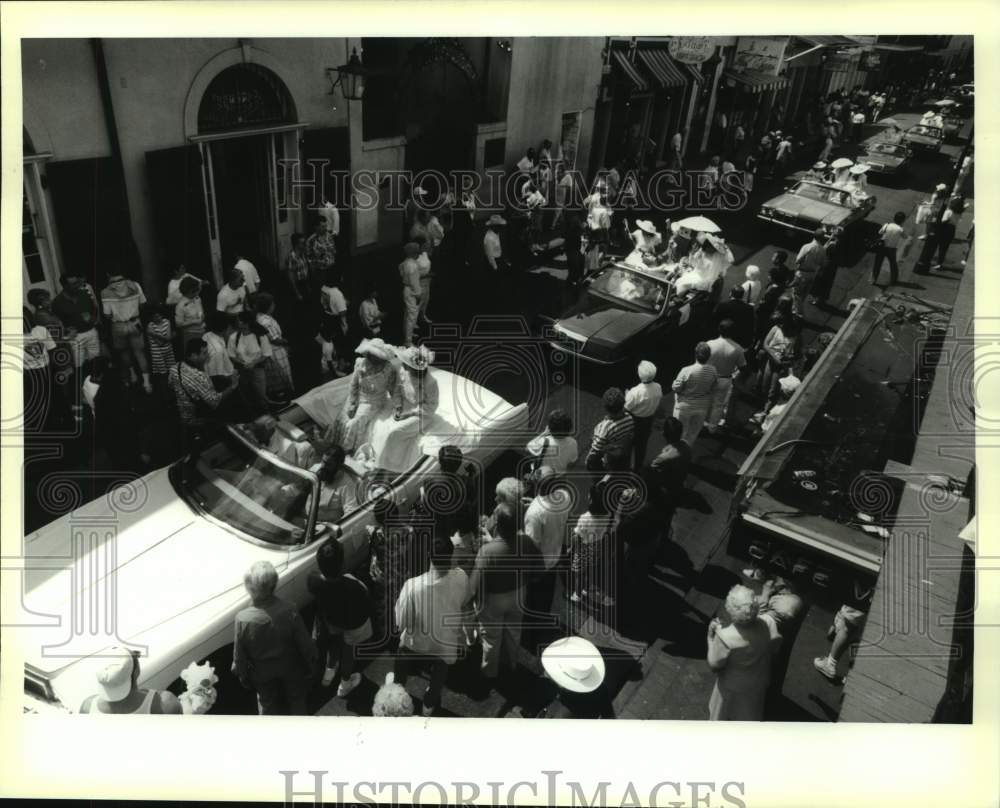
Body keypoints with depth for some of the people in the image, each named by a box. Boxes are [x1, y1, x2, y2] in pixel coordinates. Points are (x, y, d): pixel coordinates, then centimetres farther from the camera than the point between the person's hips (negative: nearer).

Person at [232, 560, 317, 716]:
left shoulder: (243, 619, -30)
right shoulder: (289, 611, -31)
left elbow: (239, 656, -15)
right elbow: (305, 644, -18)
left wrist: (243, 677, 5)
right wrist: (311, 664, 2)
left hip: (263, 673, 0)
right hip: (291, 668, 0)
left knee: (267, 703, 29)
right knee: (296, 698, 29)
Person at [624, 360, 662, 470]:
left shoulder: (635, 392, -34)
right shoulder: (658, 388, -17)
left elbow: (627, 408, -20)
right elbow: (658, 406, -1)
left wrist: (627, 394, -5)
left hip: (635, 420, -5)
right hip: (649, 419, 5)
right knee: (642, 444, 24)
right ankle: (638, 467, 41)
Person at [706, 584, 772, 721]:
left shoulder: (725, 637, -36)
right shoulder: (763, 625, -21)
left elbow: (714, 665, -22)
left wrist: (711, 637, -13)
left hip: (733, 689, -4)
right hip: (758, 685, 4)